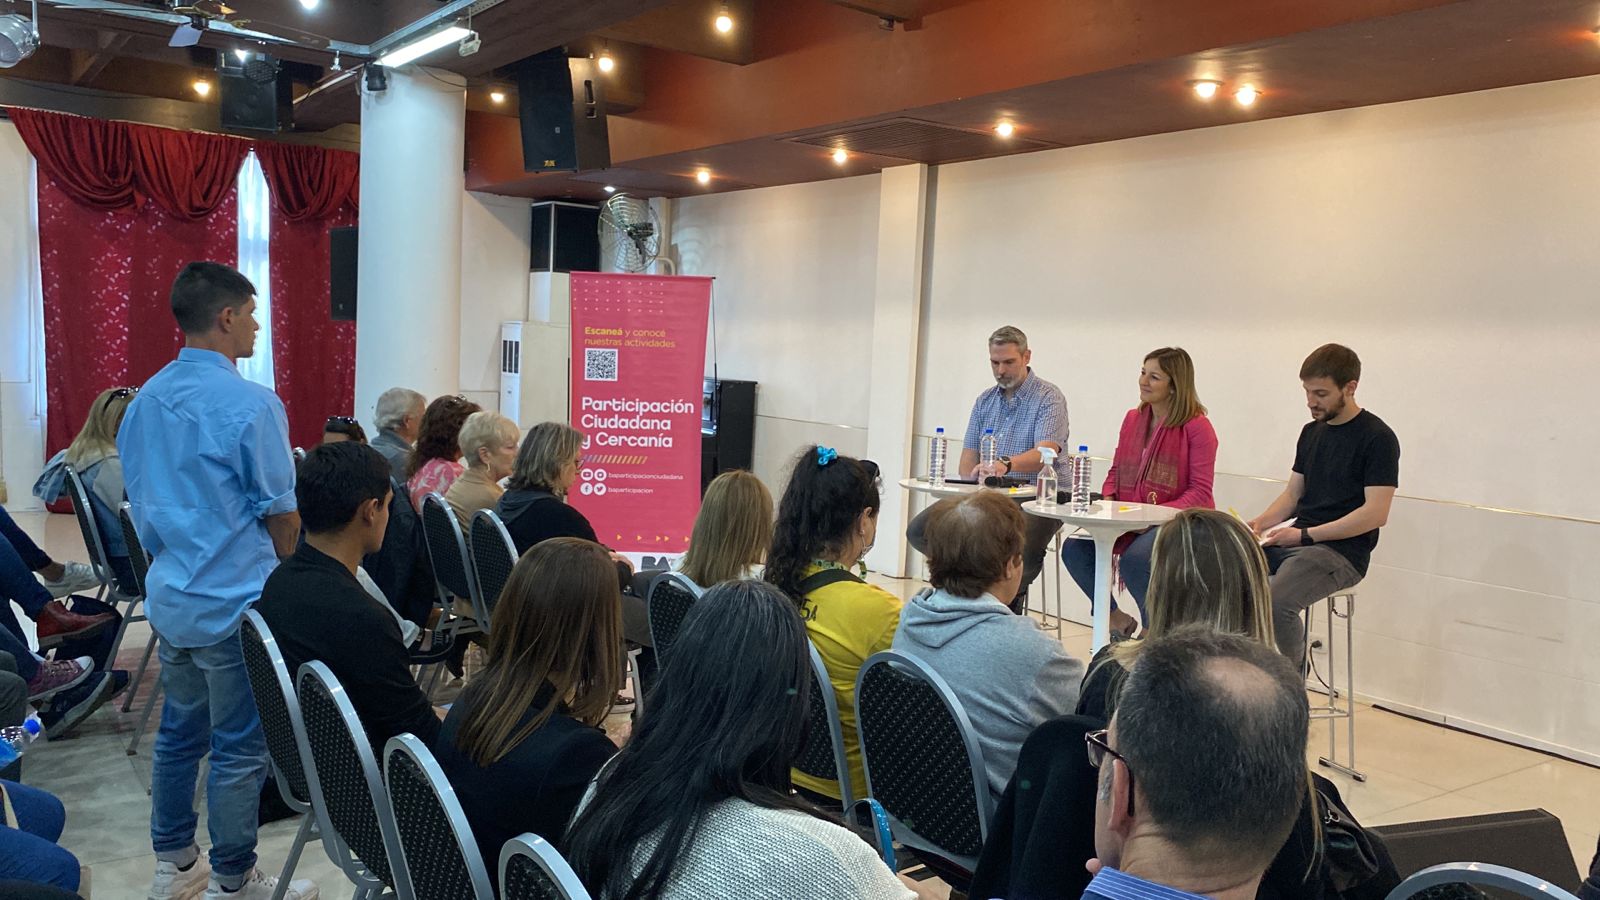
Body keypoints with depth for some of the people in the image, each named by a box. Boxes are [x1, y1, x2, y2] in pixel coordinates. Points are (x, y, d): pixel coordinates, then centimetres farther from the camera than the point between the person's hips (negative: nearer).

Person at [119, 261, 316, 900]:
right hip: (234, 602, -8)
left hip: (169, 599, 8)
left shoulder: (144, 401, 6)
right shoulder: (250, 405, -17)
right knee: (240, 747, 4)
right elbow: (281, 514, -13)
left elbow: (141, 502, 13)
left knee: (180, 730, 19)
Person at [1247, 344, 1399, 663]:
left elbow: (1376, 513, -14)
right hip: (1291, 540, 7)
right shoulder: (1311, 432, 16)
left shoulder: (1377, 438, -7)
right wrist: (1262, 523, -1)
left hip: (1342, 550, -7)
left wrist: (1305, 535, -18)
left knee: (1276, 603, -32)